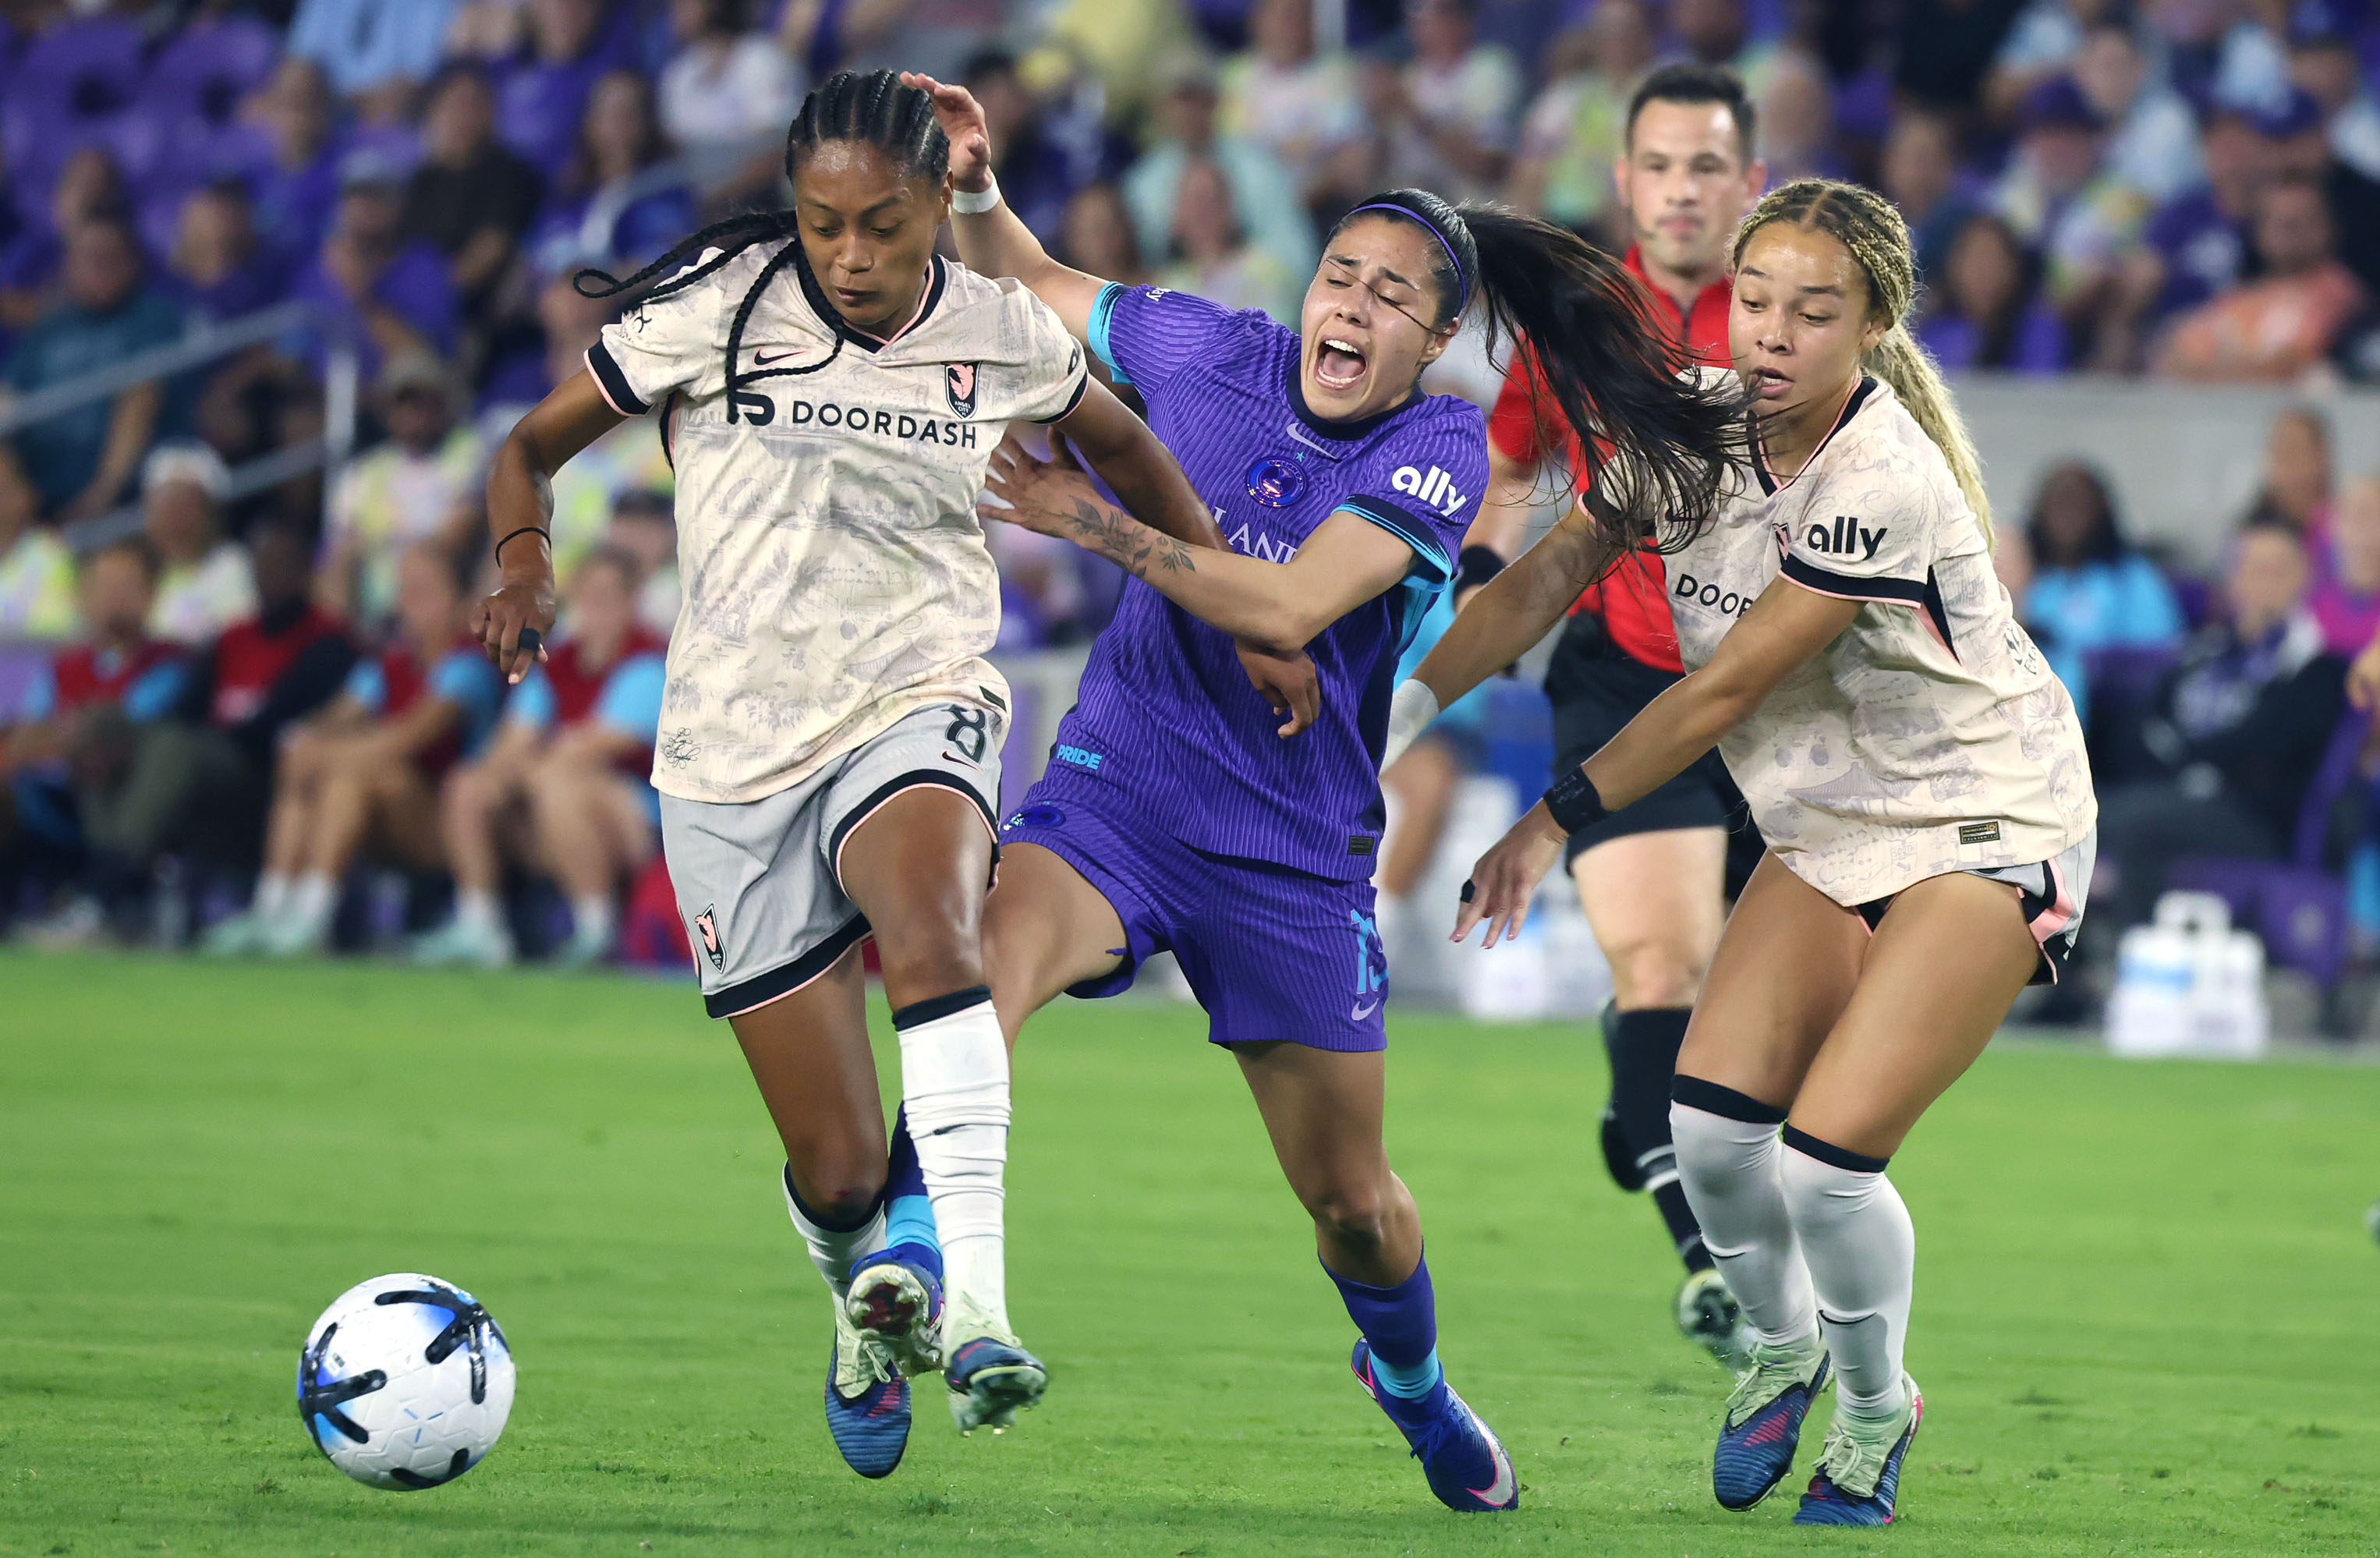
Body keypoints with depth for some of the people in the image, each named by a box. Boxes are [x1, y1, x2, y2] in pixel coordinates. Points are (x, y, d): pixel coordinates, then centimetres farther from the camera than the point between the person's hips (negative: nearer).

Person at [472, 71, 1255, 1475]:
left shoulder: (1002, 335, 0)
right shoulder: (721, 308, -5)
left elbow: (1121, 444, 21)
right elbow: (533, 445, 3)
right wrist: (527, 559, -18)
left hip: (920, 712, 0)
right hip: (738, 754, 0)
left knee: (932, 933, -38)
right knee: (839, 1174, -1)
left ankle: (973, 1305, -45)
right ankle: (868, 1305, 36)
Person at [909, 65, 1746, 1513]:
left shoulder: (1441, 449, -11)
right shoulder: (1209, 351, -4)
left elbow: (1287, 607, -24)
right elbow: (1037, 288, 15)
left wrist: (1091, 519, -27)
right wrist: (973, 189, -4)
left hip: (1296, 849, 0)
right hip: (1117, 788, 0)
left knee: (1352, 1200, 12)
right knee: (993, 960, -35)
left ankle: (1417, 1391, 44)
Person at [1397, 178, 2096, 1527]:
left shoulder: (1882, 482, -27)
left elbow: (1727, 689, -24)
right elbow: (1551, 573, -4)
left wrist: (1555, 821, -20)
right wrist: (1404, 707, -17)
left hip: (1986, 831, -6)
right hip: (1830, 833, 6)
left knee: (1828, 1153, -17)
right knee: (1712, 1113, -10)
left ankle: (1876, 1411, 10)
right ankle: (1783, 1349, 20)